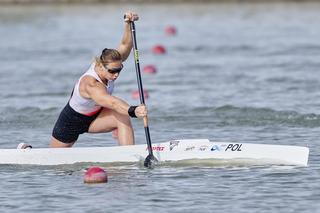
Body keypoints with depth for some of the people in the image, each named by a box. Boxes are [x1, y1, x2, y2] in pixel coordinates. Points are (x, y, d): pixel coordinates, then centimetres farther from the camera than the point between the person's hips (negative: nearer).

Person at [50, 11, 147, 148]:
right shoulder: (90, 85, -44)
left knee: (123, 118, -26)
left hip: (94, 116, 6)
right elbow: (112, 103, -59)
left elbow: (125, 45, -30)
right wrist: (133, 111, -76)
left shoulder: (110, 65, -22)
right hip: (72, 120, -6)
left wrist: (128, 24, -49)